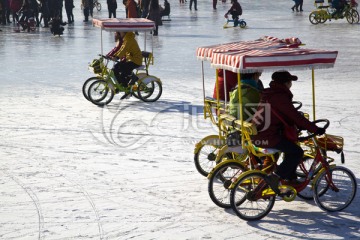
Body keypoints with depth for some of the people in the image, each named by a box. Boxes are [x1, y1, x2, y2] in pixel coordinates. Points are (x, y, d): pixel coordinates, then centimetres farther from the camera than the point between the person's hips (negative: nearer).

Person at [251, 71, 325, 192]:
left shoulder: (268, 93, 16)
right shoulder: (280, 97, -15)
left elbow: (287, 115, 22)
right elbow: (296, 116, -18)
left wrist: (298, 125, 15)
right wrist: (315, 129, -14)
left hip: (256, 136, 10)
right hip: (268, 138, -10)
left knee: (290, 148, 26)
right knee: (297, 152, -6)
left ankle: (291, 178, 29)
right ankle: (275, 177, -9)